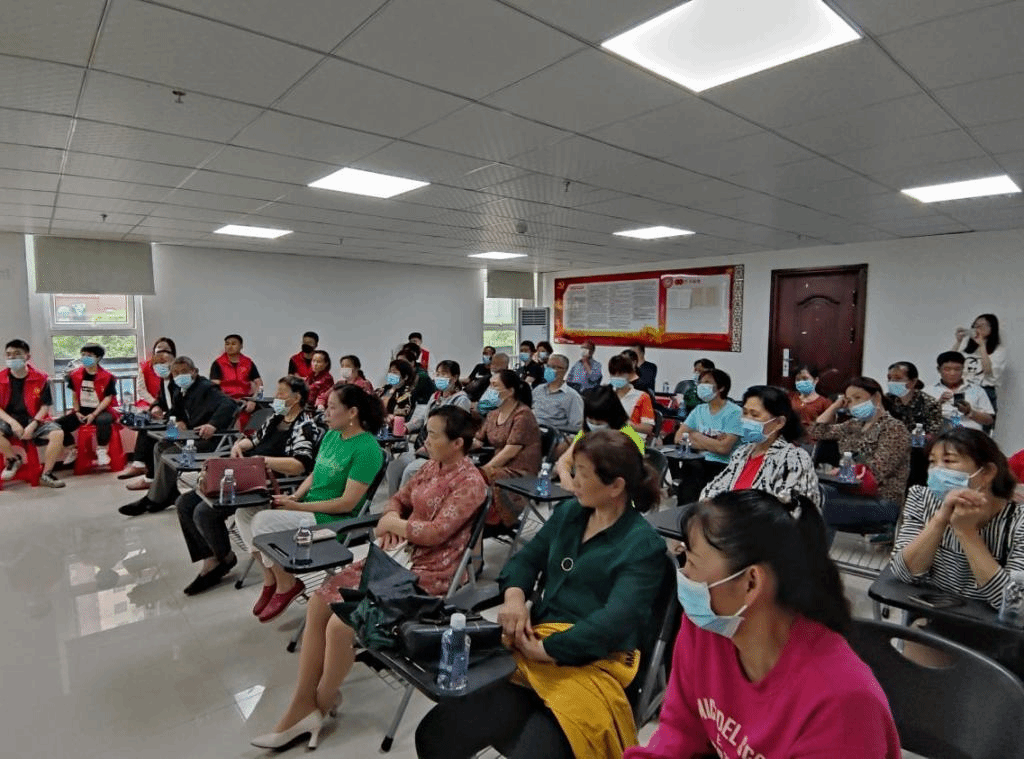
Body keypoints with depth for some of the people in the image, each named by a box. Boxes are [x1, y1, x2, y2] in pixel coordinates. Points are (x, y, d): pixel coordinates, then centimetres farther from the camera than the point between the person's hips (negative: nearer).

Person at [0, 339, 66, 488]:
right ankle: (13, 459, 0)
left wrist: (33, 425, -16)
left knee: (58, 433, -28)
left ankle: (46, 475, -12)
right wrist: (13, 423, -17)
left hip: (34, 420, -1)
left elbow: (45, 406, -3)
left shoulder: (40, 378, -4)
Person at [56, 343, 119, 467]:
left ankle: (101, 451, -21)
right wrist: (77, 412, -1)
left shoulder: (107, 377, -8)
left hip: (100, 411, -6)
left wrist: (94, 415, -19)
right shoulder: (75, 375, 7)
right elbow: (74, 395, 14)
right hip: (82, 411, 6)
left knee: (103, 421, -40)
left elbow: (108, 397, -11)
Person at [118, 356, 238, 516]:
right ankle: (170, 494, 8)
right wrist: (179, 421, 3)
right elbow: (175, 412, 28)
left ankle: (153, 500, -4)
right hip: (192, 436, 10)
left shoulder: (206, 388, -14)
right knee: (160, 447, 6)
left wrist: (213, 424, -45)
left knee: (169, 454, -19)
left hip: (209, 437, -10)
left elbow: (228, 404, -30)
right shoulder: (179, 391, 13)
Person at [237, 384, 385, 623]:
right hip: (308, 506, 9)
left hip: (332, 520, -9)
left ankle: (286, 585, 0)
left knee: (263, 521, -22)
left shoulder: (366, 449, -20)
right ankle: (270, 578, 11)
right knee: (245, 512, -1)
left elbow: (347, 503, -21)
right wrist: (294, 497, -3)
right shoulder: (331, 435, 7)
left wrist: (298, 507, -17)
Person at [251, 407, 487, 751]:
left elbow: (436, 532, -24)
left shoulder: (470, 483, -16)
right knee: (319, 603, -3)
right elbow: (398, 499, 18)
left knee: (341, 623, -20)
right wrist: (389, 522, -5)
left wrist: (393, 524, -8)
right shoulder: (432, 467, 9)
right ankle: (301, 707, 6)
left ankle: (321, 704, 10)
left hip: (427, 574, -9)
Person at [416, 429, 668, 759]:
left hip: (592, 666, -5)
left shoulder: (644, 545, -6)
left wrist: (546, 650, -21)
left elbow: (618, 618, -17)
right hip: (530, 650, 6)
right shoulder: (568, 512, 14)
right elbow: (527, 558, 16)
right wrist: (515, 595, -5)